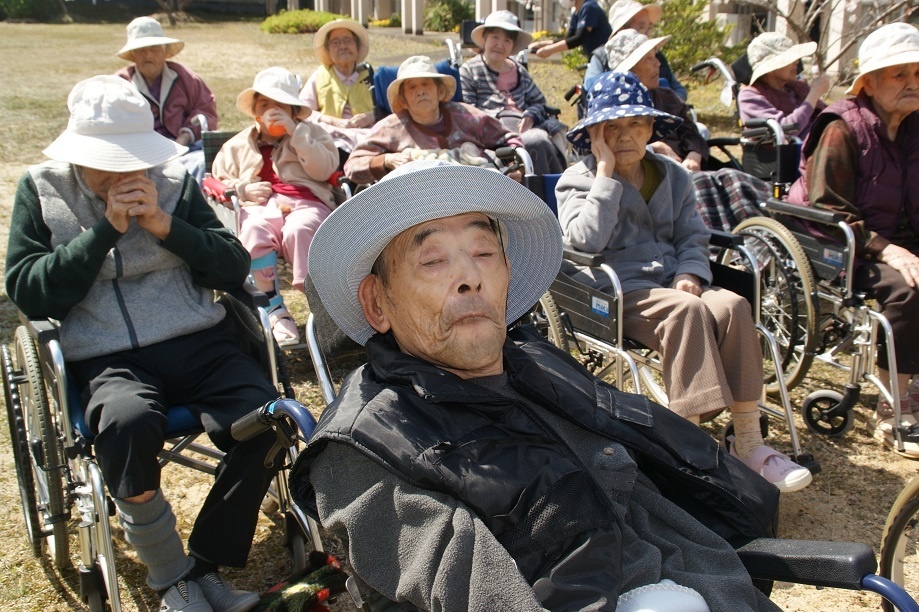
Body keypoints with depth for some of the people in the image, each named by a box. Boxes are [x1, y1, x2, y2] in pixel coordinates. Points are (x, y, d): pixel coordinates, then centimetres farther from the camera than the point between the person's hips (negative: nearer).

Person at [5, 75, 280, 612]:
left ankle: (206, 565, -3)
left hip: (198, 342, 2)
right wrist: (106, 229, -9)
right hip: (104, 359, -1)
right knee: (127, 423, -35)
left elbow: (235, 268, 5)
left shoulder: (174, 181, 11)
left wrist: (163, 223, -9)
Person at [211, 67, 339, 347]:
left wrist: (296, 132, -2)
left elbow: (324, 170, 4)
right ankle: (275, 310, -33)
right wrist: (242, 189, 4)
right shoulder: (238, 145, 30)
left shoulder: (312, 133, 24)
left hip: (307, 203, -1)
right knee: (253, 233, -36)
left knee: (299, 230, -39)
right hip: (260, 206, 2)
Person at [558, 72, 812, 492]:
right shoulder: (577, 181, 4)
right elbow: (587, 240, -15)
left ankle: (748, 444, -22)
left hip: (669, 283, 5)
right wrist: (606, 173, -12)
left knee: (733, 306, -26)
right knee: (687, 311, -33)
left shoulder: (672, 177, 18)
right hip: (614, 292, -4)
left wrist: (689, 273, -9)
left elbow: (693, 237, 13)